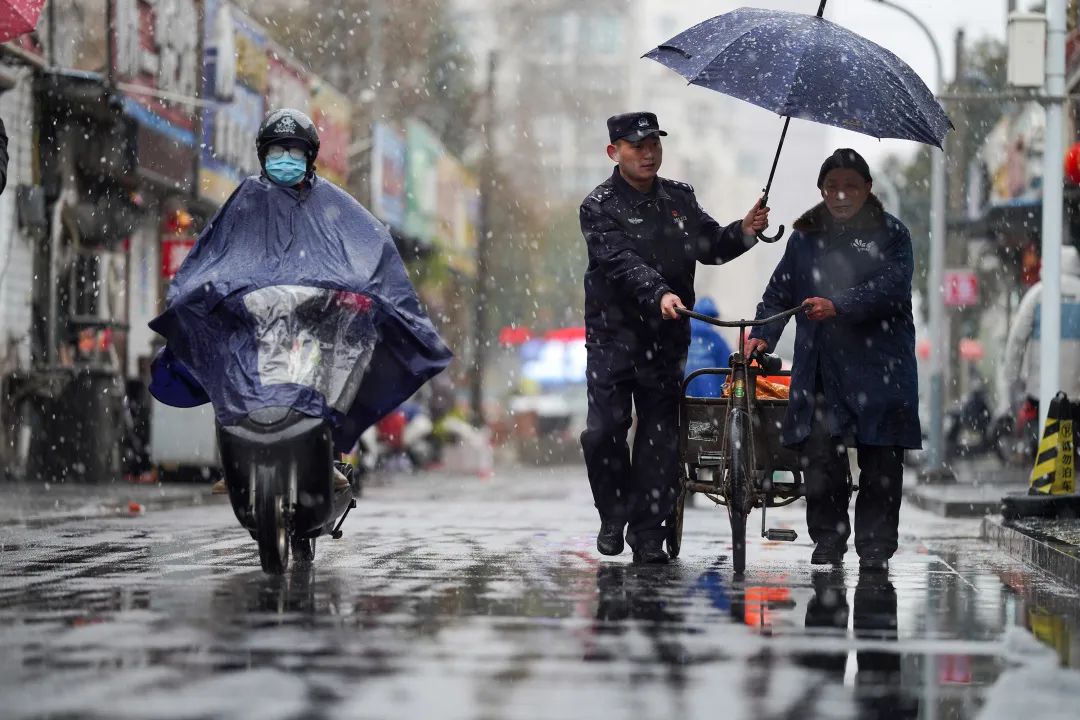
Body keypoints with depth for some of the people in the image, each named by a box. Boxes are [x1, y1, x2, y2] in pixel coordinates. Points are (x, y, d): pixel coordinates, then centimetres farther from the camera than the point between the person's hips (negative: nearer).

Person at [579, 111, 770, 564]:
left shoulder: (679, 198, 12)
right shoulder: (600, 206, -5)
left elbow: (709, 248, 12)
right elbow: (622, 262, -19)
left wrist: (742, 233, -8)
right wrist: (659, 294, -35)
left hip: (666, 338, 4)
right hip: (613, 335, -3)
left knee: (660, 435, 2)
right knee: (604, 431, -9)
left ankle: (648, 533, 8)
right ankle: (614, 516, 13)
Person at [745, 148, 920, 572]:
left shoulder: (890, 234, 3)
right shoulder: (805, 238, 16)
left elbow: (890, 287, -12)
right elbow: (780, 293, 17)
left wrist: (838, 307, -25)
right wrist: (763, 335, -1)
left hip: (878, 368, -2)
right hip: (819, 371, 3)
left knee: (880, 463, -2)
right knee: (819, 455, -7)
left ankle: (875, 549, 7)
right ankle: (827, 543, 6)